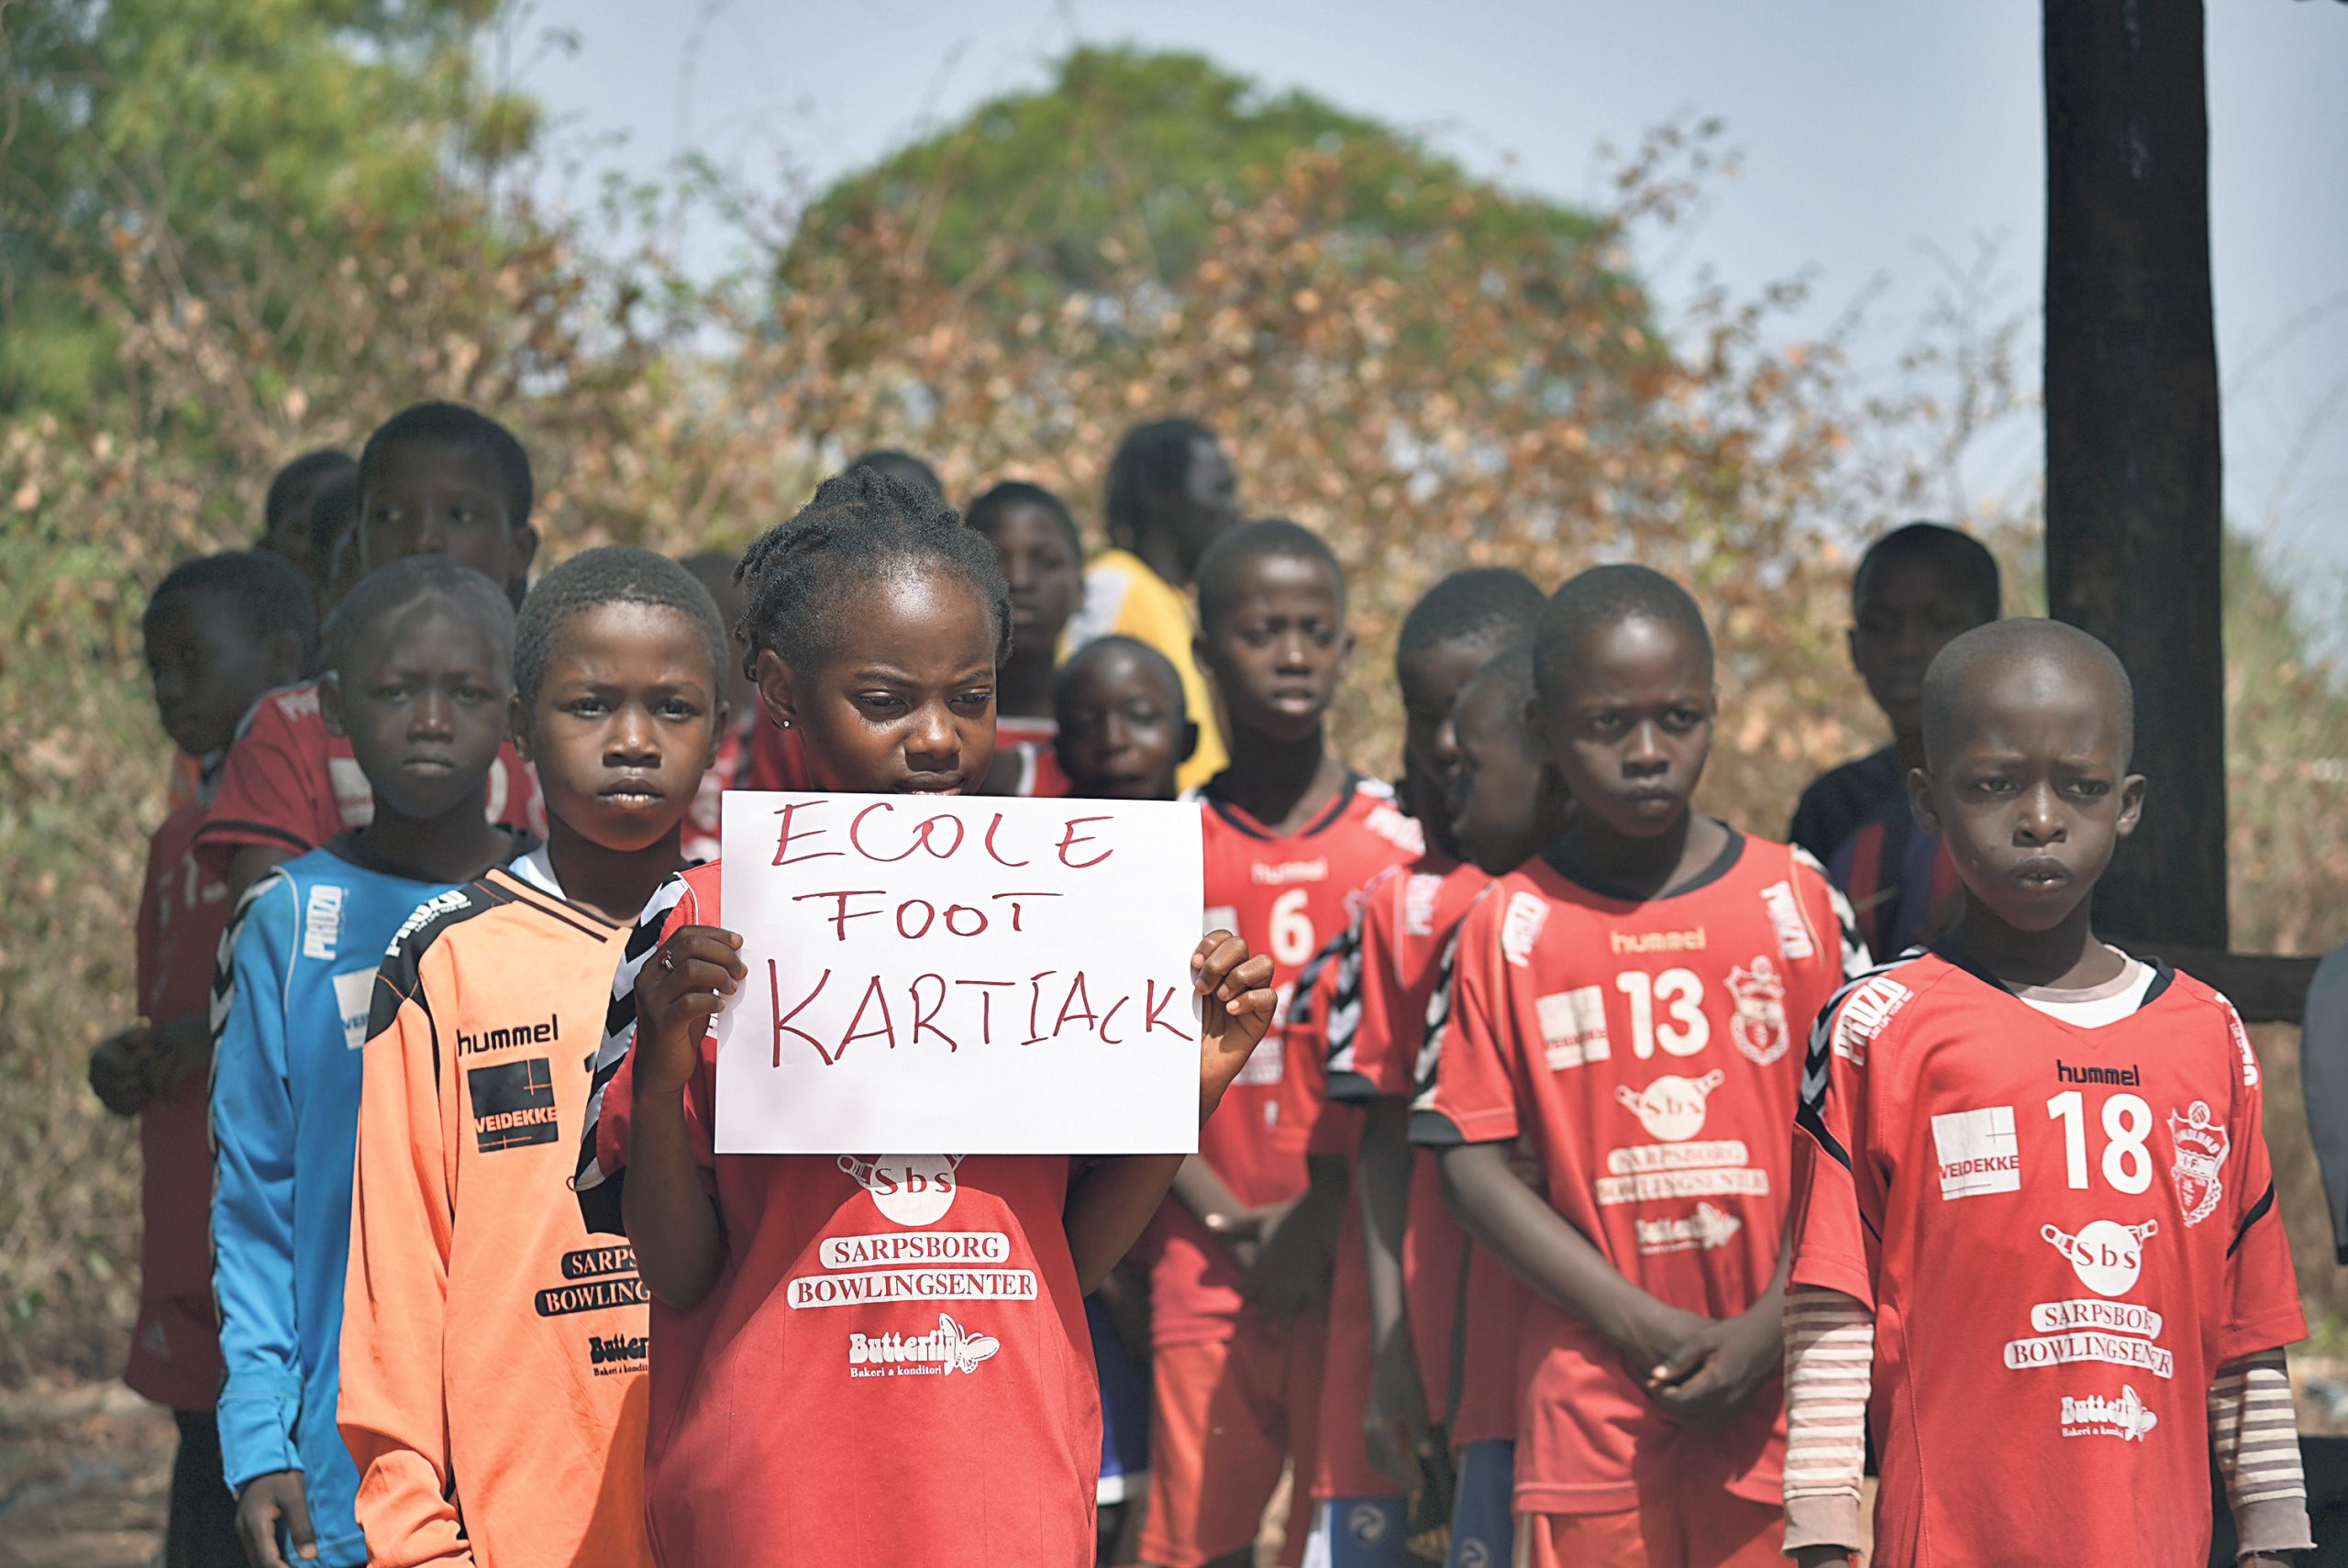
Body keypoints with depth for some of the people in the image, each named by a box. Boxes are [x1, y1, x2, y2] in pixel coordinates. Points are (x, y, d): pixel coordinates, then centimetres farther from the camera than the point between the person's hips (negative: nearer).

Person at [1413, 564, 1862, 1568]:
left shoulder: (1795, 902, 4)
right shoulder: (1509, 930, 2)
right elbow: (1472, 1164, -1)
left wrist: (1768, 1329, -8)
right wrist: (1646, 1326, -9)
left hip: (1773, 1388, 0)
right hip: (1593, 1398, 0)